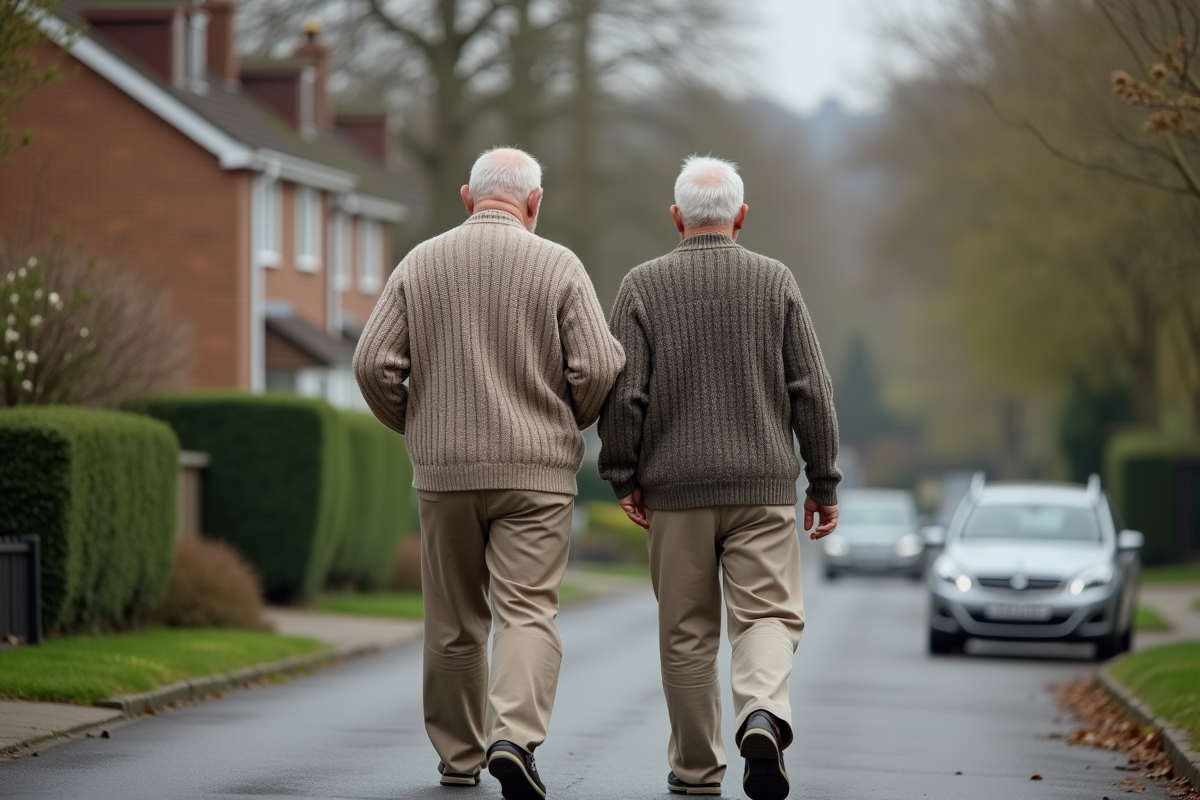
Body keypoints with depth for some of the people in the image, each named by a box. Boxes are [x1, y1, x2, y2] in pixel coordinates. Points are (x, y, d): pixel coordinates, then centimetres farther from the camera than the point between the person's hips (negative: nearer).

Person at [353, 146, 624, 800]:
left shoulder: (420, 264, 4)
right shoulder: (558, 266, -2)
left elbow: (374, 362, -2)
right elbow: (600, 367, -9)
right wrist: (569, 424, 11)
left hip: (443, 472, 2)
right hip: (535, 474, -2)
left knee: (454, 623, 13)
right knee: (528, 612, -5)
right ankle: (515, 736, -25)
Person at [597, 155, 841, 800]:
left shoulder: (643, 286, 1)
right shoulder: (776, 282, 4)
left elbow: (621, 390, -4)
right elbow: (812, 390, 2)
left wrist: (623, 476, 5)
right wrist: (823, 482, 8)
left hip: (675, 485, 0)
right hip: (764, 486, 0)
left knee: (687, 632, 8)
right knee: (769, 611, 1)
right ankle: (762, 713, -27)